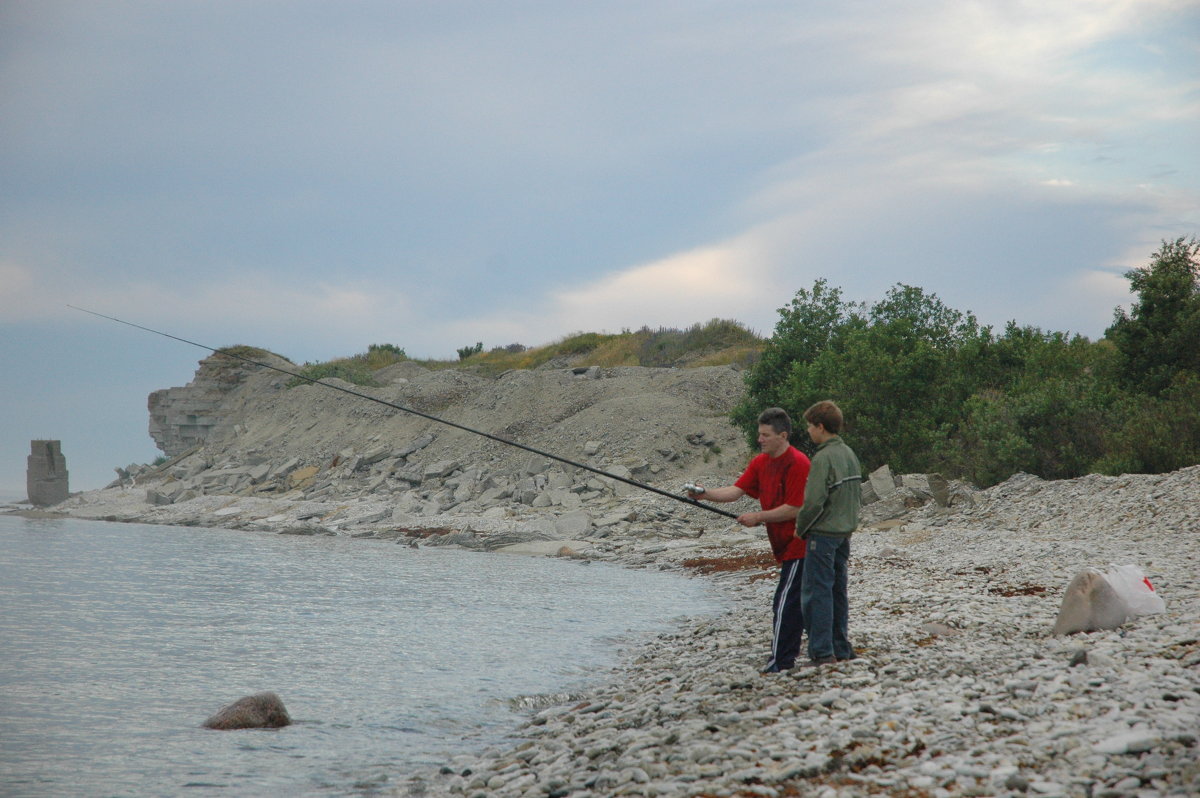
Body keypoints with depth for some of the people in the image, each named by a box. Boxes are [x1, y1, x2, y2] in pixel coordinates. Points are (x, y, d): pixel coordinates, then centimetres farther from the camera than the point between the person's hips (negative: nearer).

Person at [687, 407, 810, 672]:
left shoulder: (797, 464, -18)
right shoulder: (760, 462, 10)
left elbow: (794, 509, -20)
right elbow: (737, 490, 3)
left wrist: (758, 517, -17)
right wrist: (705, 494, -13)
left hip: (798, 544, -10)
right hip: (785, 545, 10)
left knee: (785, 603, -10)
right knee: (800, 601, 17)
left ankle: (780, 660, -7)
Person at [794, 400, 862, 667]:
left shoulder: (823, 458, -18)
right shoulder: (850, 454, 9)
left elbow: (813, 501, -21)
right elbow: (858, 496, 15)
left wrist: (800, 528, -7)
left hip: (822, 534, -9)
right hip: (845, 532, 9)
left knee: (816, 592, -4)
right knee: (838, 591, 14)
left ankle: (821, 652, -6)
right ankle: (841, 648, 18)